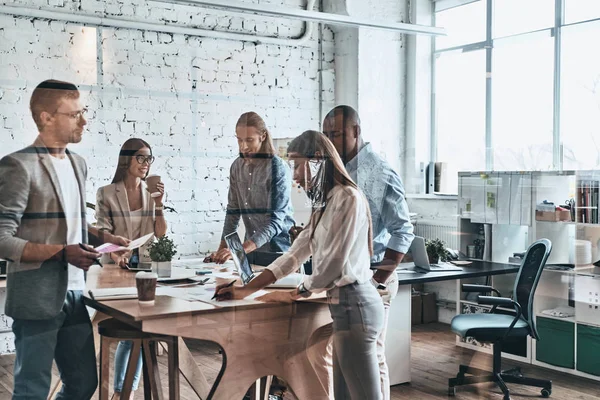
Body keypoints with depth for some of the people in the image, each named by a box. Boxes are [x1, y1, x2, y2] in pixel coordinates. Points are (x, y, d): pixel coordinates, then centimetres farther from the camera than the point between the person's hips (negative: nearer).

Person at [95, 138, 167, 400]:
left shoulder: (152, 192, 5)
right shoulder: (106, 194, -4)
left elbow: (161, 234, 1)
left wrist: (158, 203, -10)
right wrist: (116, 256, -26)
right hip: (118, 268, -3)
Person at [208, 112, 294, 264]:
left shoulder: (278, 168, -13)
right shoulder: (237, 167, 4)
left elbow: (275, 221, -20)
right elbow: (233, 212, 8)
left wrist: (239, 250, -29)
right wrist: (222, 250, -3)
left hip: (277, 251, -4)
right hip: (251, 251, 4)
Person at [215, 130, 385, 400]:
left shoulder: (348, 198, -12)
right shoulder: (326, 204, 19)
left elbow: (333, 263, -16)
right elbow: (294, 255, 18)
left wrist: (295, 295, 0)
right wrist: (245, 291, 13)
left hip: (353, 305, -10)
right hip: (345, 305, 10)